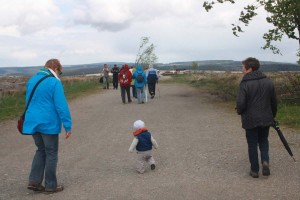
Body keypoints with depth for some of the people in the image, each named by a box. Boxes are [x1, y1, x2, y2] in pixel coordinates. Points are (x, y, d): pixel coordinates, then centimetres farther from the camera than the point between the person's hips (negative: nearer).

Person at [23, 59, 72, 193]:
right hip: (49, 124, -6)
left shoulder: (31, 80, 8)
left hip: (33, 123, 7)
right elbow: (62, 106, -17)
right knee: (51, 154, 7)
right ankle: (50, 186, 15)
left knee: (41, 150, 21)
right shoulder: (54, 82, -14)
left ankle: (34, 181, 13)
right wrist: (68, 126, -14)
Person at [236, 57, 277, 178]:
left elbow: (240, 103, -19)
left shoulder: (245, 84, -15)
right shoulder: (268, 82, 2)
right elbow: (274, 101, 8)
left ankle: (255, 170, 14)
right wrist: (273, 116, 21)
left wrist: (240, 111, 3)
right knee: (263, 141, 21)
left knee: (252, 144, 8)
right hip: (266, 119, 4)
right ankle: (265, 161, 0)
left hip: (250, 120, -4)